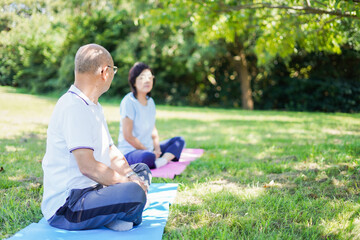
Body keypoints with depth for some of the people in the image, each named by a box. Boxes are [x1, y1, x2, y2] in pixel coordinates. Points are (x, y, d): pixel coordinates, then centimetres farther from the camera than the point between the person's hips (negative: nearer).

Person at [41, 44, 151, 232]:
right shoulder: (74, 107, -19)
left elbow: (112, 152, 15)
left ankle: (114, 217, -2)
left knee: (142, 170, 18)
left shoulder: (93, 107, 15)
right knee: (134, 193, -32)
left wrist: (130, 176, -3)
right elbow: (87, 166, -27)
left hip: (91, 188, 11)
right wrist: (128, 182, -18)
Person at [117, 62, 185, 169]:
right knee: (147, 157, -41)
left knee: (179, 140, 7)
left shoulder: (150, 101, 10)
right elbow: (128, 136, -18)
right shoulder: (128, 102, -15)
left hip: (148, 149, 10)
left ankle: (162, 161, -20)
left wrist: (157, 148, 0)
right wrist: (148, 151, -12)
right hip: (129, 151, -9)